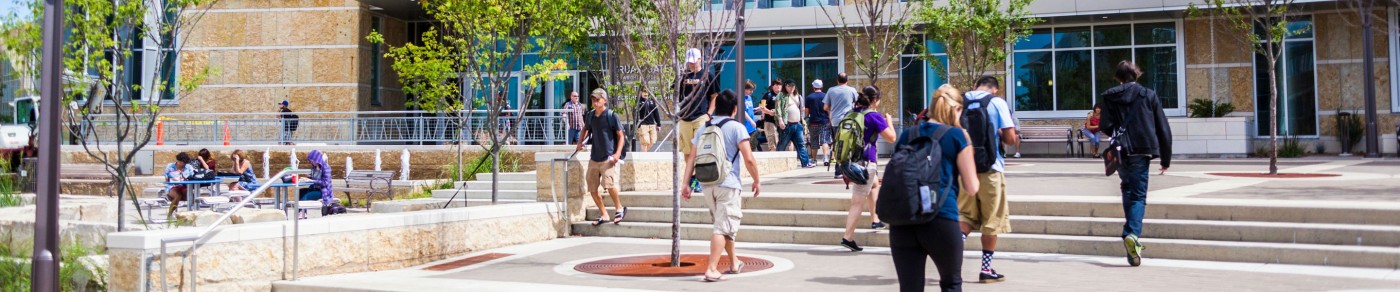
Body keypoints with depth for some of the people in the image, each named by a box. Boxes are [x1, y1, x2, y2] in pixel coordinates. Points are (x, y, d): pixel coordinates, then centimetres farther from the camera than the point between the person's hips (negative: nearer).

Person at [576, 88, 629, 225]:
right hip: (594, 158, 6)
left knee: (609, 184, -24)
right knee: (592, 189, 6)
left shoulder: (611, 115, -7)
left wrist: (617, 153, -15)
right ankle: (604, 215, 20)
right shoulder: (590, 116, 7)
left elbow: (621, 135, -4)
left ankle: (619, 208, 1)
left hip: (608, 157, -6)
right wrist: (580, 142, 14)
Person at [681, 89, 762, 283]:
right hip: (729, 184, -6)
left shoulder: (704, 129, 11)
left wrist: (686, 184, 8)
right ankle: (711, 269, -14)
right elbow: (749, 159, -12)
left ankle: (734, 263, 33)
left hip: (708, 185, 6)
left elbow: (691, 158, 7)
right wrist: (756, 180, 0)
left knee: (724, 225, 20)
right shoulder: (736, 128, -5)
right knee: (723, 227, -5)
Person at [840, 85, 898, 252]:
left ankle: (874, 220, 36)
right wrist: (888, 121, 7)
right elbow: (891, 138, -10)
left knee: (875, 184, 32)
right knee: (859, 201, -6)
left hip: (852, 158, 8)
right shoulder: (874, 116, -13)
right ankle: (847, 236, -10)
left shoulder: (853, 113, 7)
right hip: (865, 162, -8)